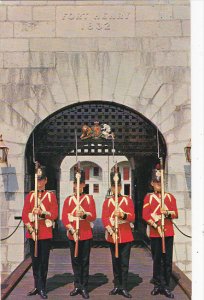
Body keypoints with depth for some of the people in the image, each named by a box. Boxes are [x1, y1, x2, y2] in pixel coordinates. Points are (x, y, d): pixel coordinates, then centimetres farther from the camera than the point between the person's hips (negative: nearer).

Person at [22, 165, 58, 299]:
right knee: (35, 261, 9)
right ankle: (37, 286, 21)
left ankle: (42, 288, 12)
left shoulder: (51, 195, 3)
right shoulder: (30, 195, 8)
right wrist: (31, 230, -8)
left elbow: (55, 214, -3)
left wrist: (42, 213, -20)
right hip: (32, 233, 2)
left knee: (44, 261, 2)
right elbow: (24, 214, 2)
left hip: (46, 233, -2)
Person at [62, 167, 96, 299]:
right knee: (75, 261, 8)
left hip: (86, 234, -1)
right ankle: (77, 286, 20)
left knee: (85, 261, 4)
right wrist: (72, 231, -10)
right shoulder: (68, 199, 6)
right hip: (72, 234, 2)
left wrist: (84, 214, -25)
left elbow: (93, 216, -4)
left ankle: (84, 287, 12)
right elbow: (64, 217, 1)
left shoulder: (89, 198, 3)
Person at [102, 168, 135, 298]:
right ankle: (117, 286, 22)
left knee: (124, 263, 1)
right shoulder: (107, 201, 5)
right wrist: (111, 231, -14)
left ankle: (124, 287, 8)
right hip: (112, 236, 1)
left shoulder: (128, 200, 3)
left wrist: (122, 214, -25)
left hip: (126, 236, -1)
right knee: (115, 262, 11)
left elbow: (132, 216, -5)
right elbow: (104, 218, -2)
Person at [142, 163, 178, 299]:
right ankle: (158, 285, 16)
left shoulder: (170, 197, 9)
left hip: (168, 232, 2)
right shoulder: (148, 197, 4)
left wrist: (168, 212, -16)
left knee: (167, 260, 3)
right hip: (155, 233, -1)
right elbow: (145, 215, -4)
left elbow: (176, 214, 5)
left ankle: (166, 286, 12)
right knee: (157, 260, 5)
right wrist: (155, 225, -16)